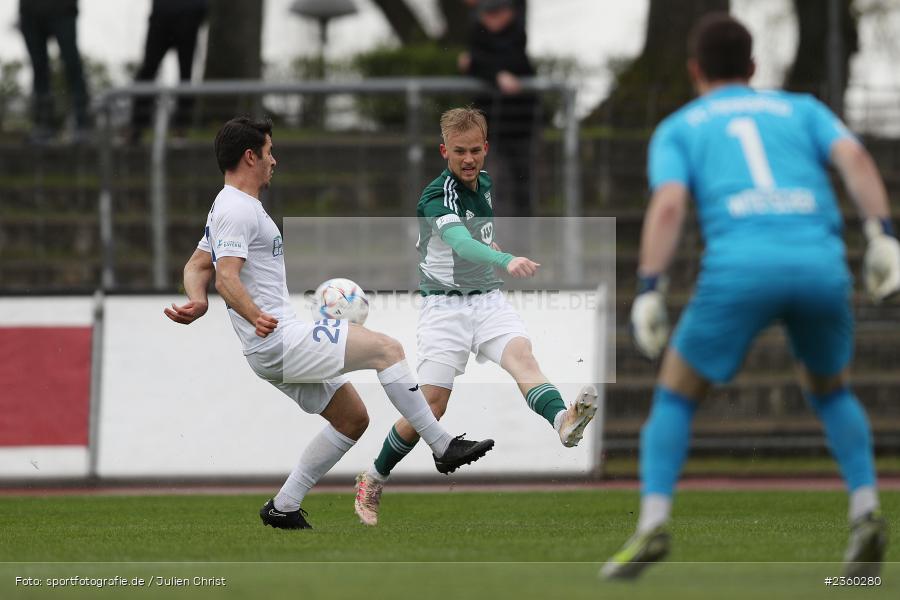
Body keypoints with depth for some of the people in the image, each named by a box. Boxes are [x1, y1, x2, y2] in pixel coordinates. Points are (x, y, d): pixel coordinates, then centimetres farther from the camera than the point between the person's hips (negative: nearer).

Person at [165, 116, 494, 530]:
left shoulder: (230, 208, 20)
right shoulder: (239, 210, -13)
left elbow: (197, 266, 24)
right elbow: (226, 277, -25)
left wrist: (198, 300, 4)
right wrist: (257, 317, -39)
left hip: (275, 351, 11)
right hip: (281, 342, -11)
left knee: (353, 419, 13)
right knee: (387, 349, -13)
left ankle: (283, 508, 13)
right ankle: (443, 447, -10)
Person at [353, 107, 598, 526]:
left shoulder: (484, 184, 9)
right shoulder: (437, 196, -16)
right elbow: (460, 243, -37)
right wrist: (505, 261, -52)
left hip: (489, 300, 5)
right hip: (445, 306, -5)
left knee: (521, 354, -26)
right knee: (431, 406, -7)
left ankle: (564, 421, -55)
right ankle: (373, 481, 14)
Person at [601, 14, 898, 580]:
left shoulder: (677, 129, 21)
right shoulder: (801, 109, 28)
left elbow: (669, 204, 2)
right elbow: (854, 157, 7)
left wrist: (650, 291, -6)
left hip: (741, 265, -2)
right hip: (821, 263, 2)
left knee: (676, 394, 15)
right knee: (830, 389, 28)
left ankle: (653, 527, -2)